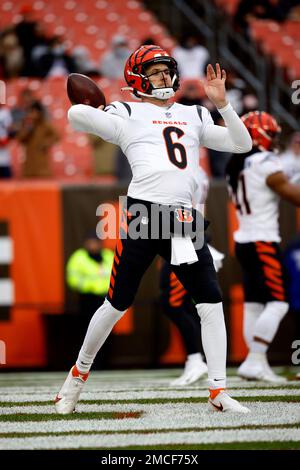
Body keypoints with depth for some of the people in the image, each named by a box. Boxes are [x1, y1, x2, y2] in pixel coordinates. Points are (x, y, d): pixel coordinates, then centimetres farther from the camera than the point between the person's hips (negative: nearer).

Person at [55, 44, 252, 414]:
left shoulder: (194, 117, 21)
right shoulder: (128, 115, 6)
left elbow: (242, 144, 14)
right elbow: (76, 115, -8)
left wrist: (221, 103, 6)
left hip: (183, 219, 4)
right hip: (142, 214, -4)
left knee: (211, 301, -6)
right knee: (118, 303, 0)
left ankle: (218, 391, -2)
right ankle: (79, 373, 21)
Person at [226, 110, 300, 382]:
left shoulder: (236, 166, 12)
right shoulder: (265, 163, -13)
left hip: (244, 241, 9)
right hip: (263, 242, -9)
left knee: (253, 304, 8)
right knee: (278, 303, -8)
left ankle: (257, 364, 7)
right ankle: (255, 362, -14)